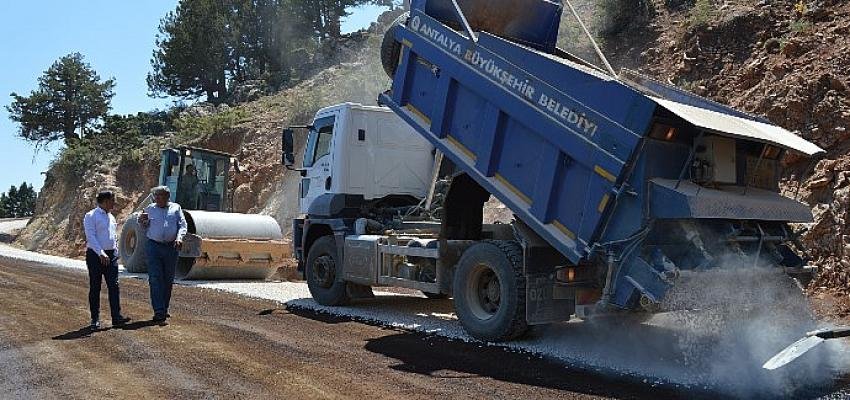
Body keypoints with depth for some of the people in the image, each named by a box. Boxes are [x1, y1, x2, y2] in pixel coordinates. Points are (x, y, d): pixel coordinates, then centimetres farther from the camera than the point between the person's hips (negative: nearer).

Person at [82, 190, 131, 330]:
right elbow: (91, 237, -15)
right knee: (95, 288, 1)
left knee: (114, 286, -1)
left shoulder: (111, 217, 16)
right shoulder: (91, 216, -6)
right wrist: (101, 253, -24)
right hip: (95, 255, -6)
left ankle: (116, 316, -2)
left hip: (111, 255, 6)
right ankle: (95, 319, 8)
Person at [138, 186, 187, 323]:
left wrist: (179, 238, -15)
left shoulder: (176, 208, 9)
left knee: (168, 280, 9)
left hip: (171, 247, 1)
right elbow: (145, 229, 17)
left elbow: (182, 225, 2)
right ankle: (159, 312, -11)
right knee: (155, 279, -9)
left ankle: (164, 309, 22)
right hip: (153, 247, -1)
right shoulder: (149, 209, 11)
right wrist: (142, 222, -5)